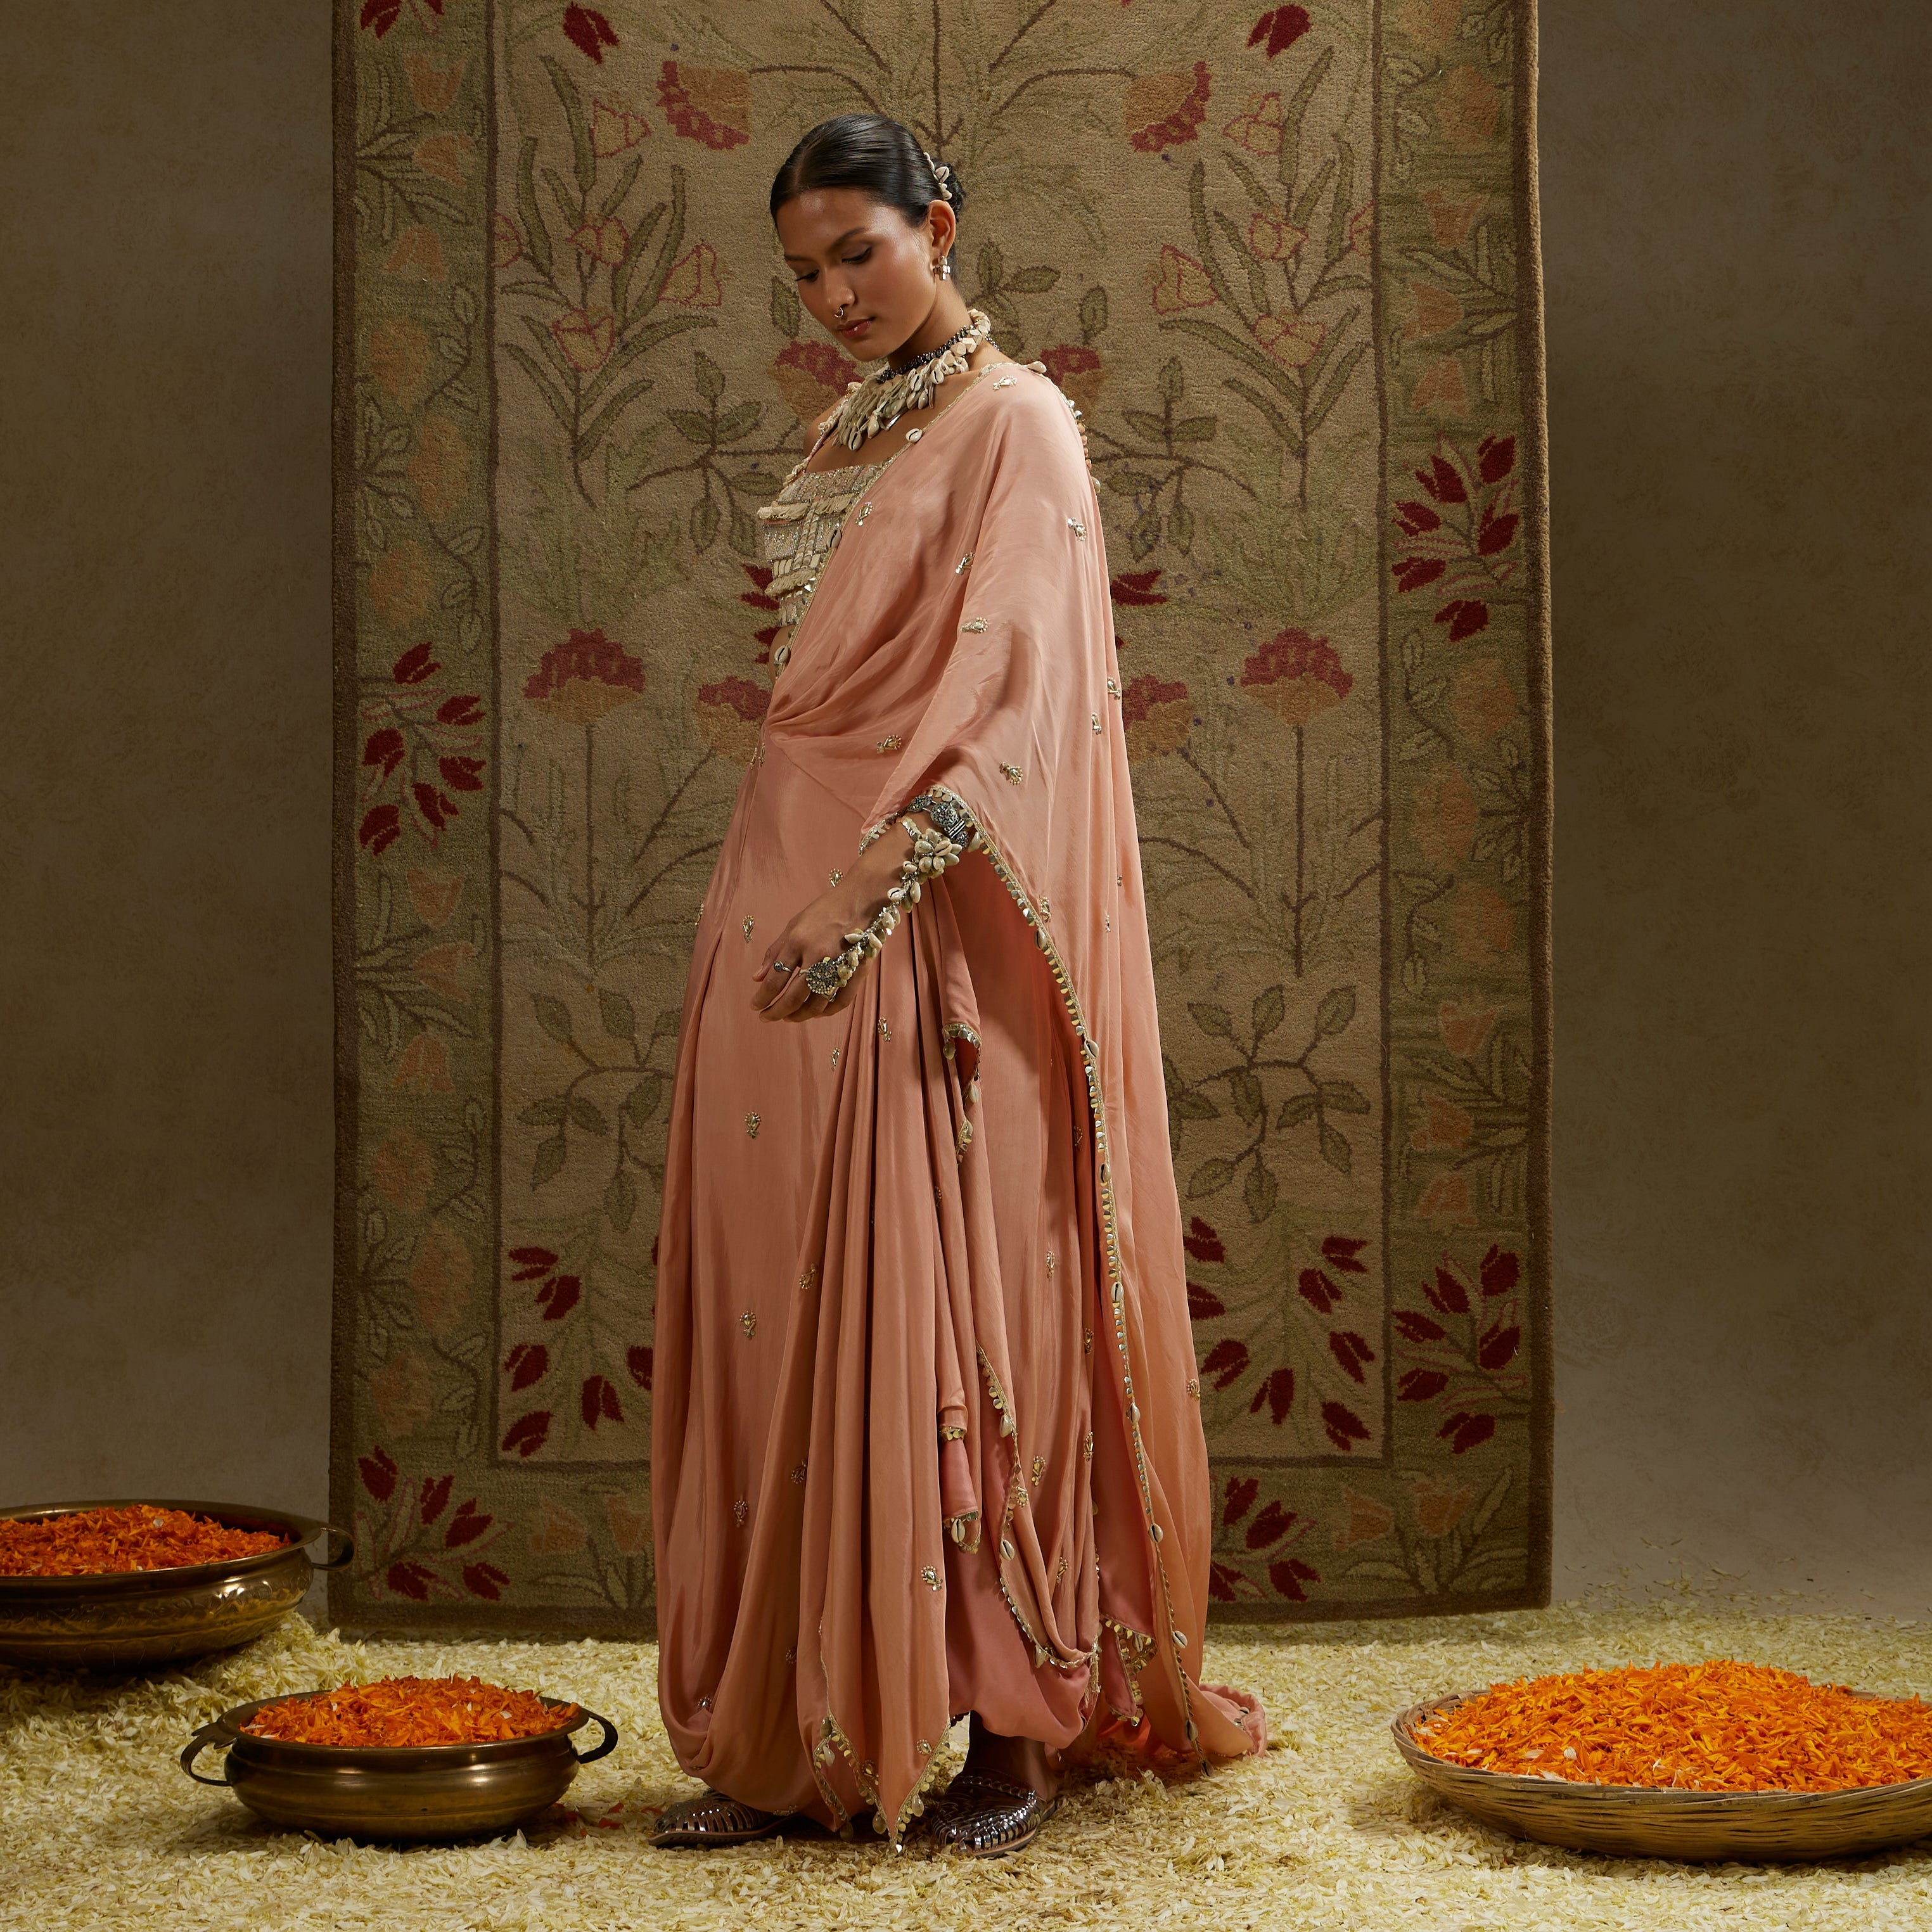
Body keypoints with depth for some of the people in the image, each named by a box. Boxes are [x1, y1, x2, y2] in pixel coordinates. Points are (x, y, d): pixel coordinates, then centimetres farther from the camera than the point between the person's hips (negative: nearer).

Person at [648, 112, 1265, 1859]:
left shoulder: (1017, 425, -5)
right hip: (787, 905, 7)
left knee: (943, 1307, -6)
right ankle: (800, 1733, 10)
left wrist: (872, 896, -25)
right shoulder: (848, 441, 19)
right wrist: (783, 904, 14)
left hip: (926, 932, -7)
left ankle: (1012, 1733, 3)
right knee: (786, 1314, 5)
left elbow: (1015, 700, -16)